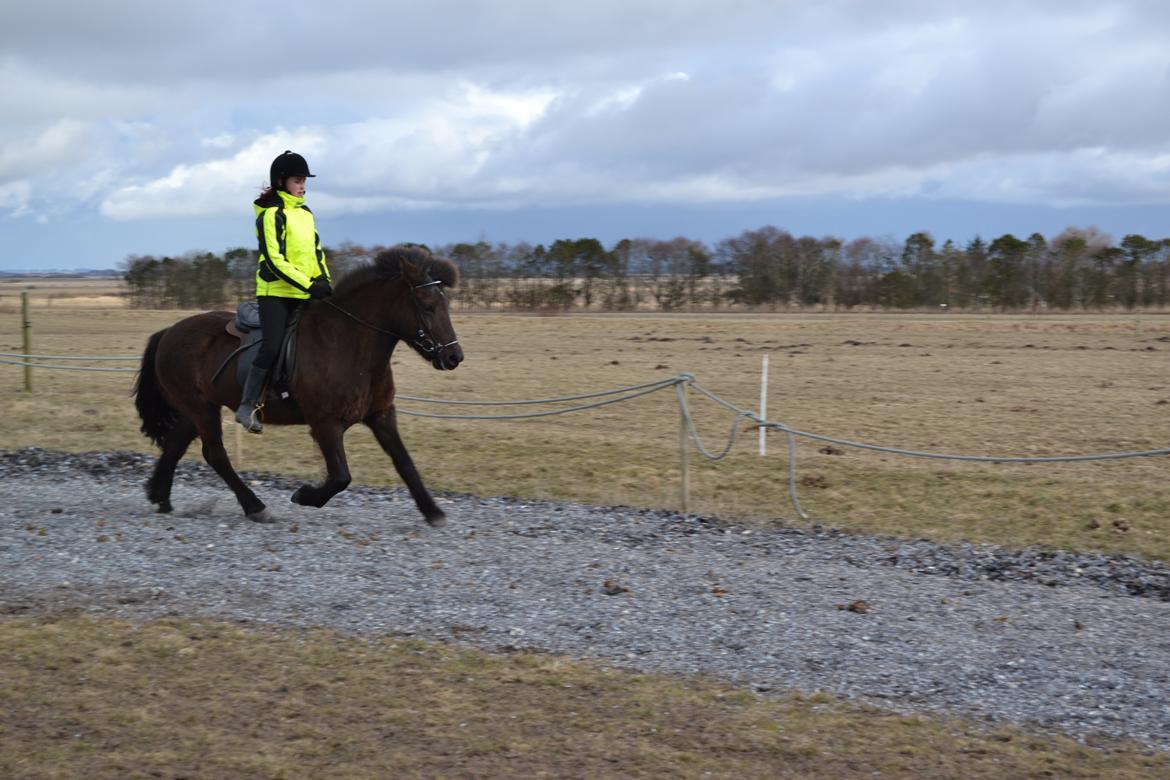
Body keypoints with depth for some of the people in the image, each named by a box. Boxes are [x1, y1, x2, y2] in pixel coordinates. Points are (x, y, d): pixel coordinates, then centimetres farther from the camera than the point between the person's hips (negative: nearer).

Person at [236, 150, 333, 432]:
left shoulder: (306, 213, 16)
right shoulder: (272, 214, -8)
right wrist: (309, 285, -20)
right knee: (272, 347, -16)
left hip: (305, 295, 8)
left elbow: (317, 252, 22)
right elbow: (274, 260, -16)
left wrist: (324, 281, 3)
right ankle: (247, 406, -9)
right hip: (276, 292, -8)